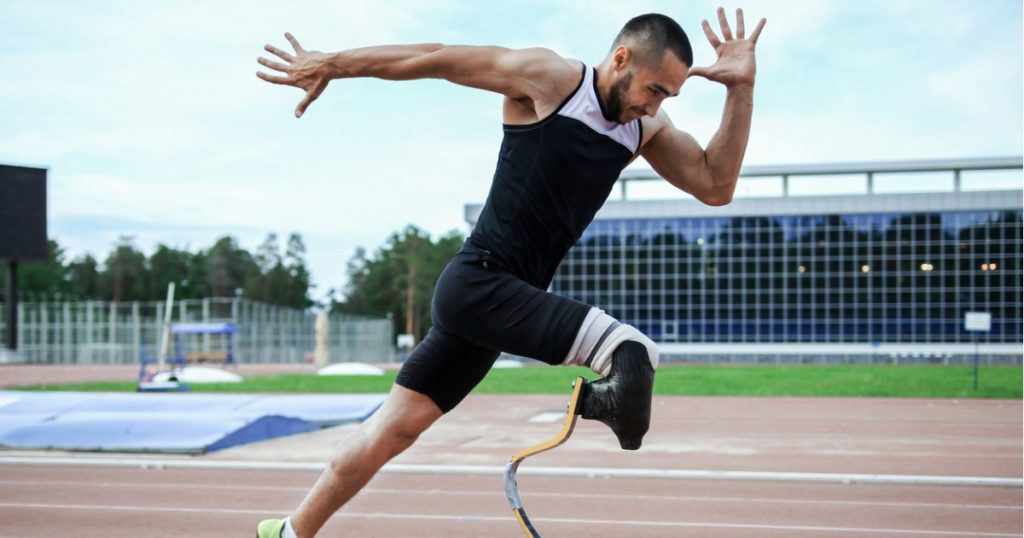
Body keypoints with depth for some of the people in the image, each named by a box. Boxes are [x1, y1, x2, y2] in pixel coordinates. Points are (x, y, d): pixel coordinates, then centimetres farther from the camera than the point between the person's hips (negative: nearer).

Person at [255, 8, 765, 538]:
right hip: (476, 282, -8)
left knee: (392, 429, 16)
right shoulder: (549, 78, -10)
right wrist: (332, 64, 0)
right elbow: (437, 58, -5)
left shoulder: (647, 129, 9)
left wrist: (742, 88, -4)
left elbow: (715, 186, 3)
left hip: (514, 297, 8)